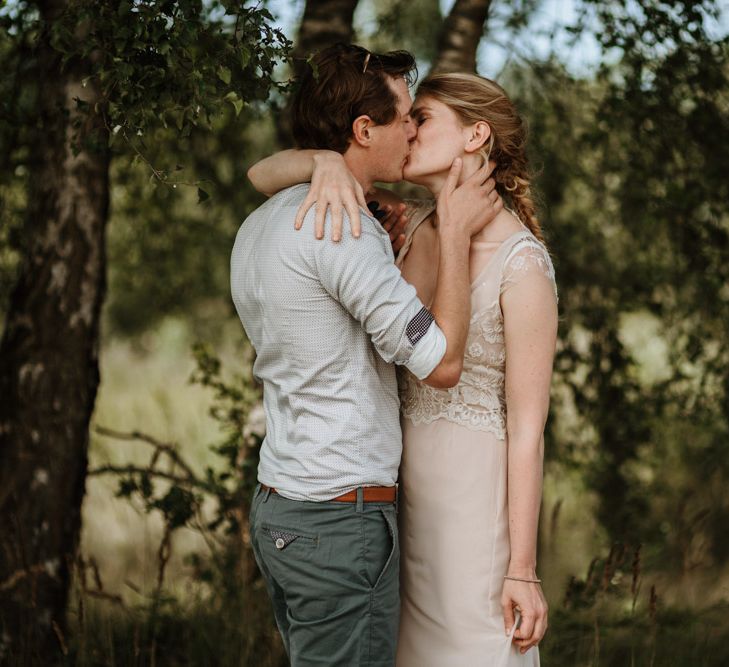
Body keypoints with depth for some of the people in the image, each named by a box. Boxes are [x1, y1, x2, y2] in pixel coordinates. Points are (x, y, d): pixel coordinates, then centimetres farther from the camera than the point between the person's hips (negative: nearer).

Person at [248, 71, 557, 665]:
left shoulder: (523, 263, -14)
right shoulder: (410, 228, 5)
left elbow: (528, 427, -13)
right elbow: (264, 176, 4)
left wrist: (522, 570, -13)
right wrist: (325, 162, -19)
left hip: (475, 499, -7)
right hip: (403, 493, 7)